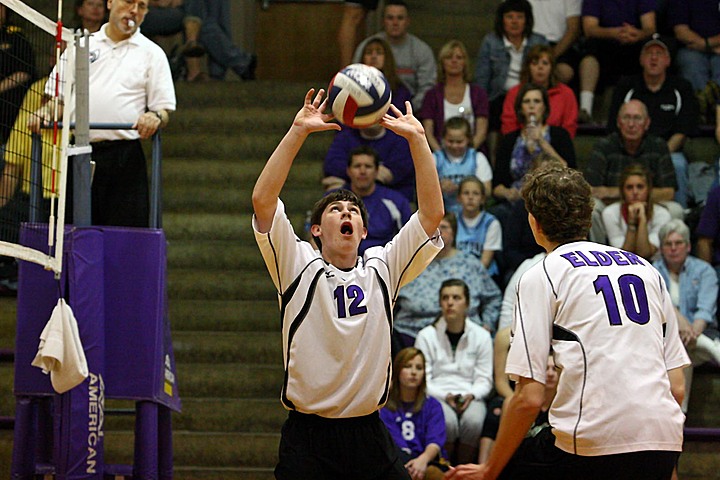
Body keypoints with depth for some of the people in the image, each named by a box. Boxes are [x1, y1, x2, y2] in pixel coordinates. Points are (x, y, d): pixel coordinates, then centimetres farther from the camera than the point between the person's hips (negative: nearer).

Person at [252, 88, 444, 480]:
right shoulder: (300, 267, 1)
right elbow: (262, 201, -11)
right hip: (307, 435, -2)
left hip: (368, 433, 3)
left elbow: (432, 213, 1)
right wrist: (298, 131, -15)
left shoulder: (382, 269, 8)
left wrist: (416, 138, -6)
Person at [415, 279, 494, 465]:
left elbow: (484, 379, 8)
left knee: (473, 421, -34)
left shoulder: (481, 336, 9)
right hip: (436, 396, -1)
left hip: (470, 397, 1)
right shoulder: (426, 336, 5)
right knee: (447, 421, -36)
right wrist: (445, 396, -16)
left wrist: (471, 395, -14)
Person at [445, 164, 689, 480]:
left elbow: (529, 398, -2)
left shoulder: (541, 276, 5)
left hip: (591, 440, -6)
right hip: (665, 444, 6)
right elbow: (677, 388, 17)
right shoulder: (646, 269, 21)